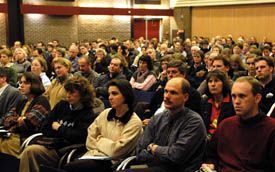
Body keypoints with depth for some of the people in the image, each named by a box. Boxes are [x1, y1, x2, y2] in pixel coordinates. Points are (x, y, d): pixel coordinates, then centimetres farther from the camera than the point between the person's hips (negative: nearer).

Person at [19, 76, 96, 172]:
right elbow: (45, 127, 18)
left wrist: (59, 128, -2)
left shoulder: (88, 114, -1)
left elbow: (80, 136, -14)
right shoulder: (62, 105, 16)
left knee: (30, 151, -27)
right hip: (49, 144, 6)